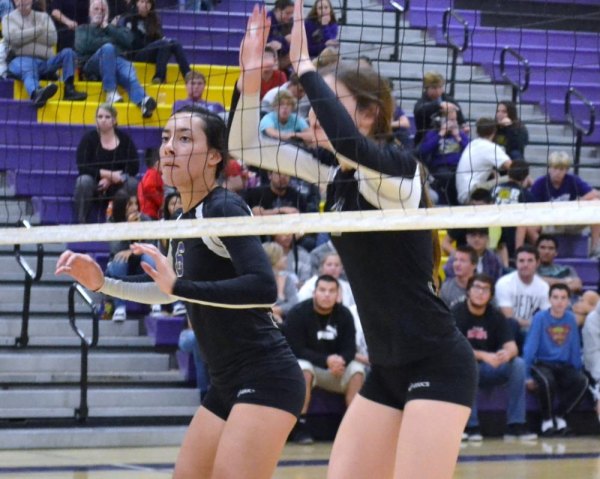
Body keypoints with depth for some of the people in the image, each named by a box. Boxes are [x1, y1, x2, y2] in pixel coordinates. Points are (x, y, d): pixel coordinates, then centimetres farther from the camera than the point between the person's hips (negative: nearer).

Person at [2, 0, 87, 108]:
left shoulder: (43, 17, 25)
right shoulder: (9, 18, 18)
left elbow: (52, 39, 5)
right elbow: (14, 38, -5)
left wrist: (27, 35, 0)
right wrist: (39, 30, -1)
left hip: (45, 61, 4)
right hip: (21, 60, -4)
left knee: (68, 53, -18)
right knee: (28, 67, -40)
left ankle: (69, 89, -35)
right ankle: (36, 93, -75)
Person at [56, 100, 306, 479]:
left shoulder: (223, 208, -13)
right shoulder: (185, 220, 12)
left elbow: (264, 287, -27)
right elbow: (169, 291, 30)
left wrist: (180, 285, -27)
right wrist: (101, 283, 20)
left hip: (266, 379, -10)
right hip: (228, 385, 10)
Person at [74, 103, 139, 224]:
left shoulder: (124, 139, -1)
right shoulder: (89, 138, -7)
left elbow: (134, 167, -8)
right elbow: (83, 167, -17)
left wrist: (110, 180, -22)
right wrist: (110, 174, -25)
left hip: (116, 186, 1)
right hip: (94, 185, -1)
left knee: (132, 183, -30)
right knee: (84, 181, -34)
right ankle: (81, 222, -24)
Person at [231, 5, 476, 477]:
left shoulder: (397, 167, -15)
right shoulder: (337, 173, 8)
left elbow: (352, 144, -38)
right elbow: (247, 147, 9)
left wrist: (305, 67, -29)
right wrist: (252, 75, -5)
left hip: (438, 366, -8)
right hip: (387, 370, 8)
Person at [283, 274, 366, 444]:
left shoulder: (344, 314, -5)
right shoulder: (297, 314, -16)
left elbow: (350, 349, -7)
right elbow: (296, 350, -21)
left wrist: (340, 361, -32)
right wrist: (326, 361, -33)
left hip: (335, 366, 4)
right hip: (308, 364, -4)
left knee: (357, 370, -22)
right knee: (303, 367, -36)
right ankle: (300, 424, -30)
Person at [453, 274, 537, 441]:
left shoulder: (496, 316, 1)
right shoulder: (457, 313, -11)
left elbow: (512, 347, -9)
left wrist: (507, 354, -34)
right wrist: (483, 356, -34)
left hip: (489, 370, 4)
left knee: (518, 364, -21)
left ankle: (516, 425, -20)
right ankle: (471, 426, -29)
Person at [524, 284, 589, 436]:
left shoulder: (570, 319, 4)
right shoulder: (540, 318, -7)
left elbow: (575, 349, 11)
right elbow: (530, 347, -9)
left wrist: (578, 371, 9)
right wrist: (528, 375, -13)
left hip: (564, 366, 4)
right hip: (542, 364, -4)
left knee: (582, 381, -27)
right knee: (547, 381, -37)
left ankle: (560, 417, -7)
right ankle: (547, 421, -13)